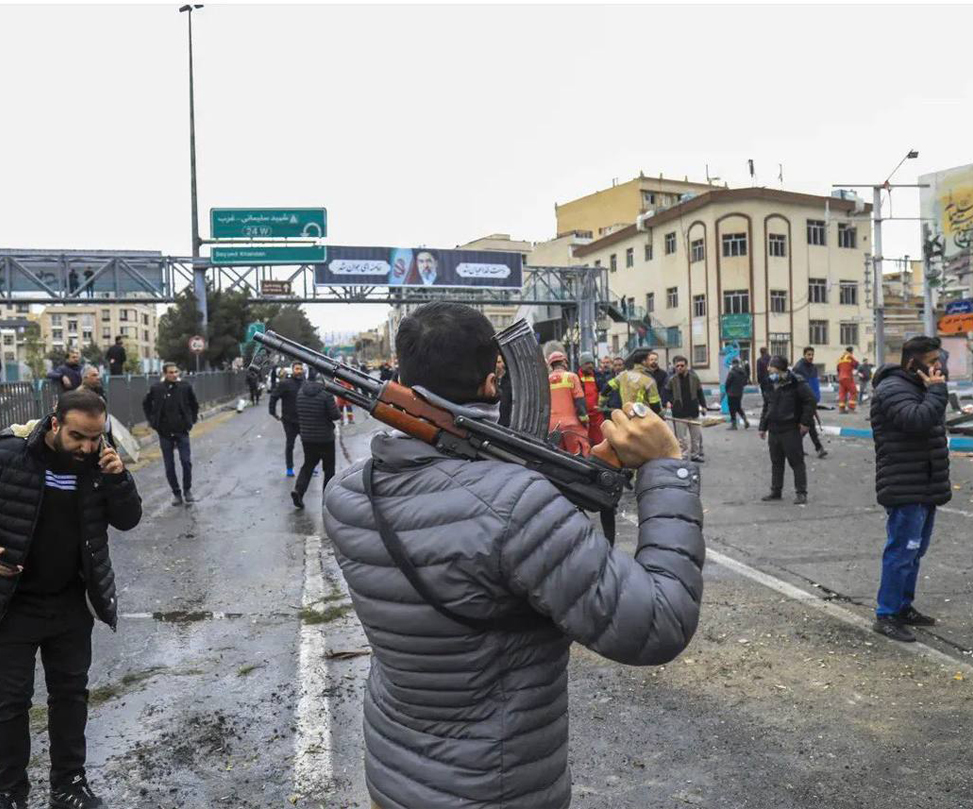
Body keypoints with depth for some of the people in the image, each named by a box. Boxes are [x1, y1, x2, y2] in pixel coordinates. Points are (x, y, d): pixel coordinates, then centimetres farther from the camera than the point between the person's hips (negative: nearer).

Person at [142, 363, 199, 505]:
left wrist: (192, 420, 3)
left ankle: (187, 490, 10)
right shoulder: (156, 389, -5)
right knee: (169, 466, 6)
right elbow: (146, 404, 12)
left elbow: (194, 404, 9)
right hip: (165, 433, 1)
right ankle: (176, 493, 17)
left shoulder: (185, 387, -6)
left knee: (186, 461, -7)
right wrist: (152, 421, 6)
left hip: (182, 431, -1)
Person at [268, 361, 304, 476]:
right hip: (289, 420, -3)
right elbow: (274, 396, -9)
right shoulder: (285, 383, -10)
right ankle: (289, 468, 20)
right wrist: (273, 412, -9)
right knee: (289, 445, 9)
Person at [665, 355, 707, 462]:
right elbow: (666, 393, 3)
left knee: (697, 435, 12)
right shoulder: (671, 379, -4)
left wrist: (703, 405, 6)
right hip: (679, 414, -3)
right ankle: (683, 456, 9)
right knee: (682, 437, 0)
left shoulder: (694, 377, 1)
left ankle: (695, 454, 26)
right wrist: (667, 402, -14)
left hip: (693, 411, 3)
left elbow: (700, 392, 9)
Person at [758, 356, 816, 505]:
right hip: (774, 430, 7)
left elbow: (810, 401, -12)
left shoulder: (796, 383, -11)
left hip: (791, 430, -7)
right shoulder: (771, 385, 10)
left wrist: (805, 422, -13)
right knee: (776, 462, 14)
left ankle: (801, 493, 3)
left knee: (796, 461, -2)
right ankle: (776, 491, 23)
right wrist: (763, 427, 18)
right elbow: (766, 407, 19)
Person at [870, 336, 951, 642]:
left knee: (914, 551, 17)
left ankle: (903, 607, 28)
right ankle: (886, 616, 1)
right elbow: (918, 421, -31)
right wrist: (937, 390, -19)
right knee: (901, 551, -7)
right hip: (905, 490, -10)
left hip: (924, 488, 10)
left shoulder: (918, 387, 17)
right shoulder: (893, 389, -15)